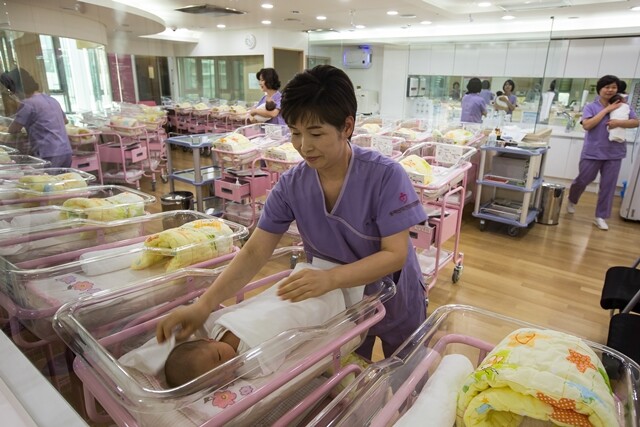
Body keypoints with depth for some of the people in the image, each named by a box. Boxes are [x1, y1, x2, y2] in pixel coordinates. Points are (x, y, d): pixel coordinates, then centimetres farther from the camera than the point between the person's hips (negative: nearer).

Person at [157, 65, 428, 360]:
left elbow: (396, 254, -26)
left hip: (395, 303, -1)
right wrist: (204, 305, -28)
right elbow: (254, 252, -16)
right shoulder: (291, 185, -16)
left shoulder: (386, 176, -26)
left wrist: (330, 278, -41)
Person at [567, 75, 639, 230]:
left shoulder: (622, 106, 5)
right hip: (592, 152, -2)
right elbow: (587, 125, -15)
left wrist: (619, 122, -17)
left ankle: (600, 217, 13)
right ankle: (572, 201, 37)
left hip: (614, 154, 2)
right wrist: (606, 110, -15)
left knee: (608, 186, 4)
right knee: (582, 180, 8)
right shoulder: (590, 107, -1)